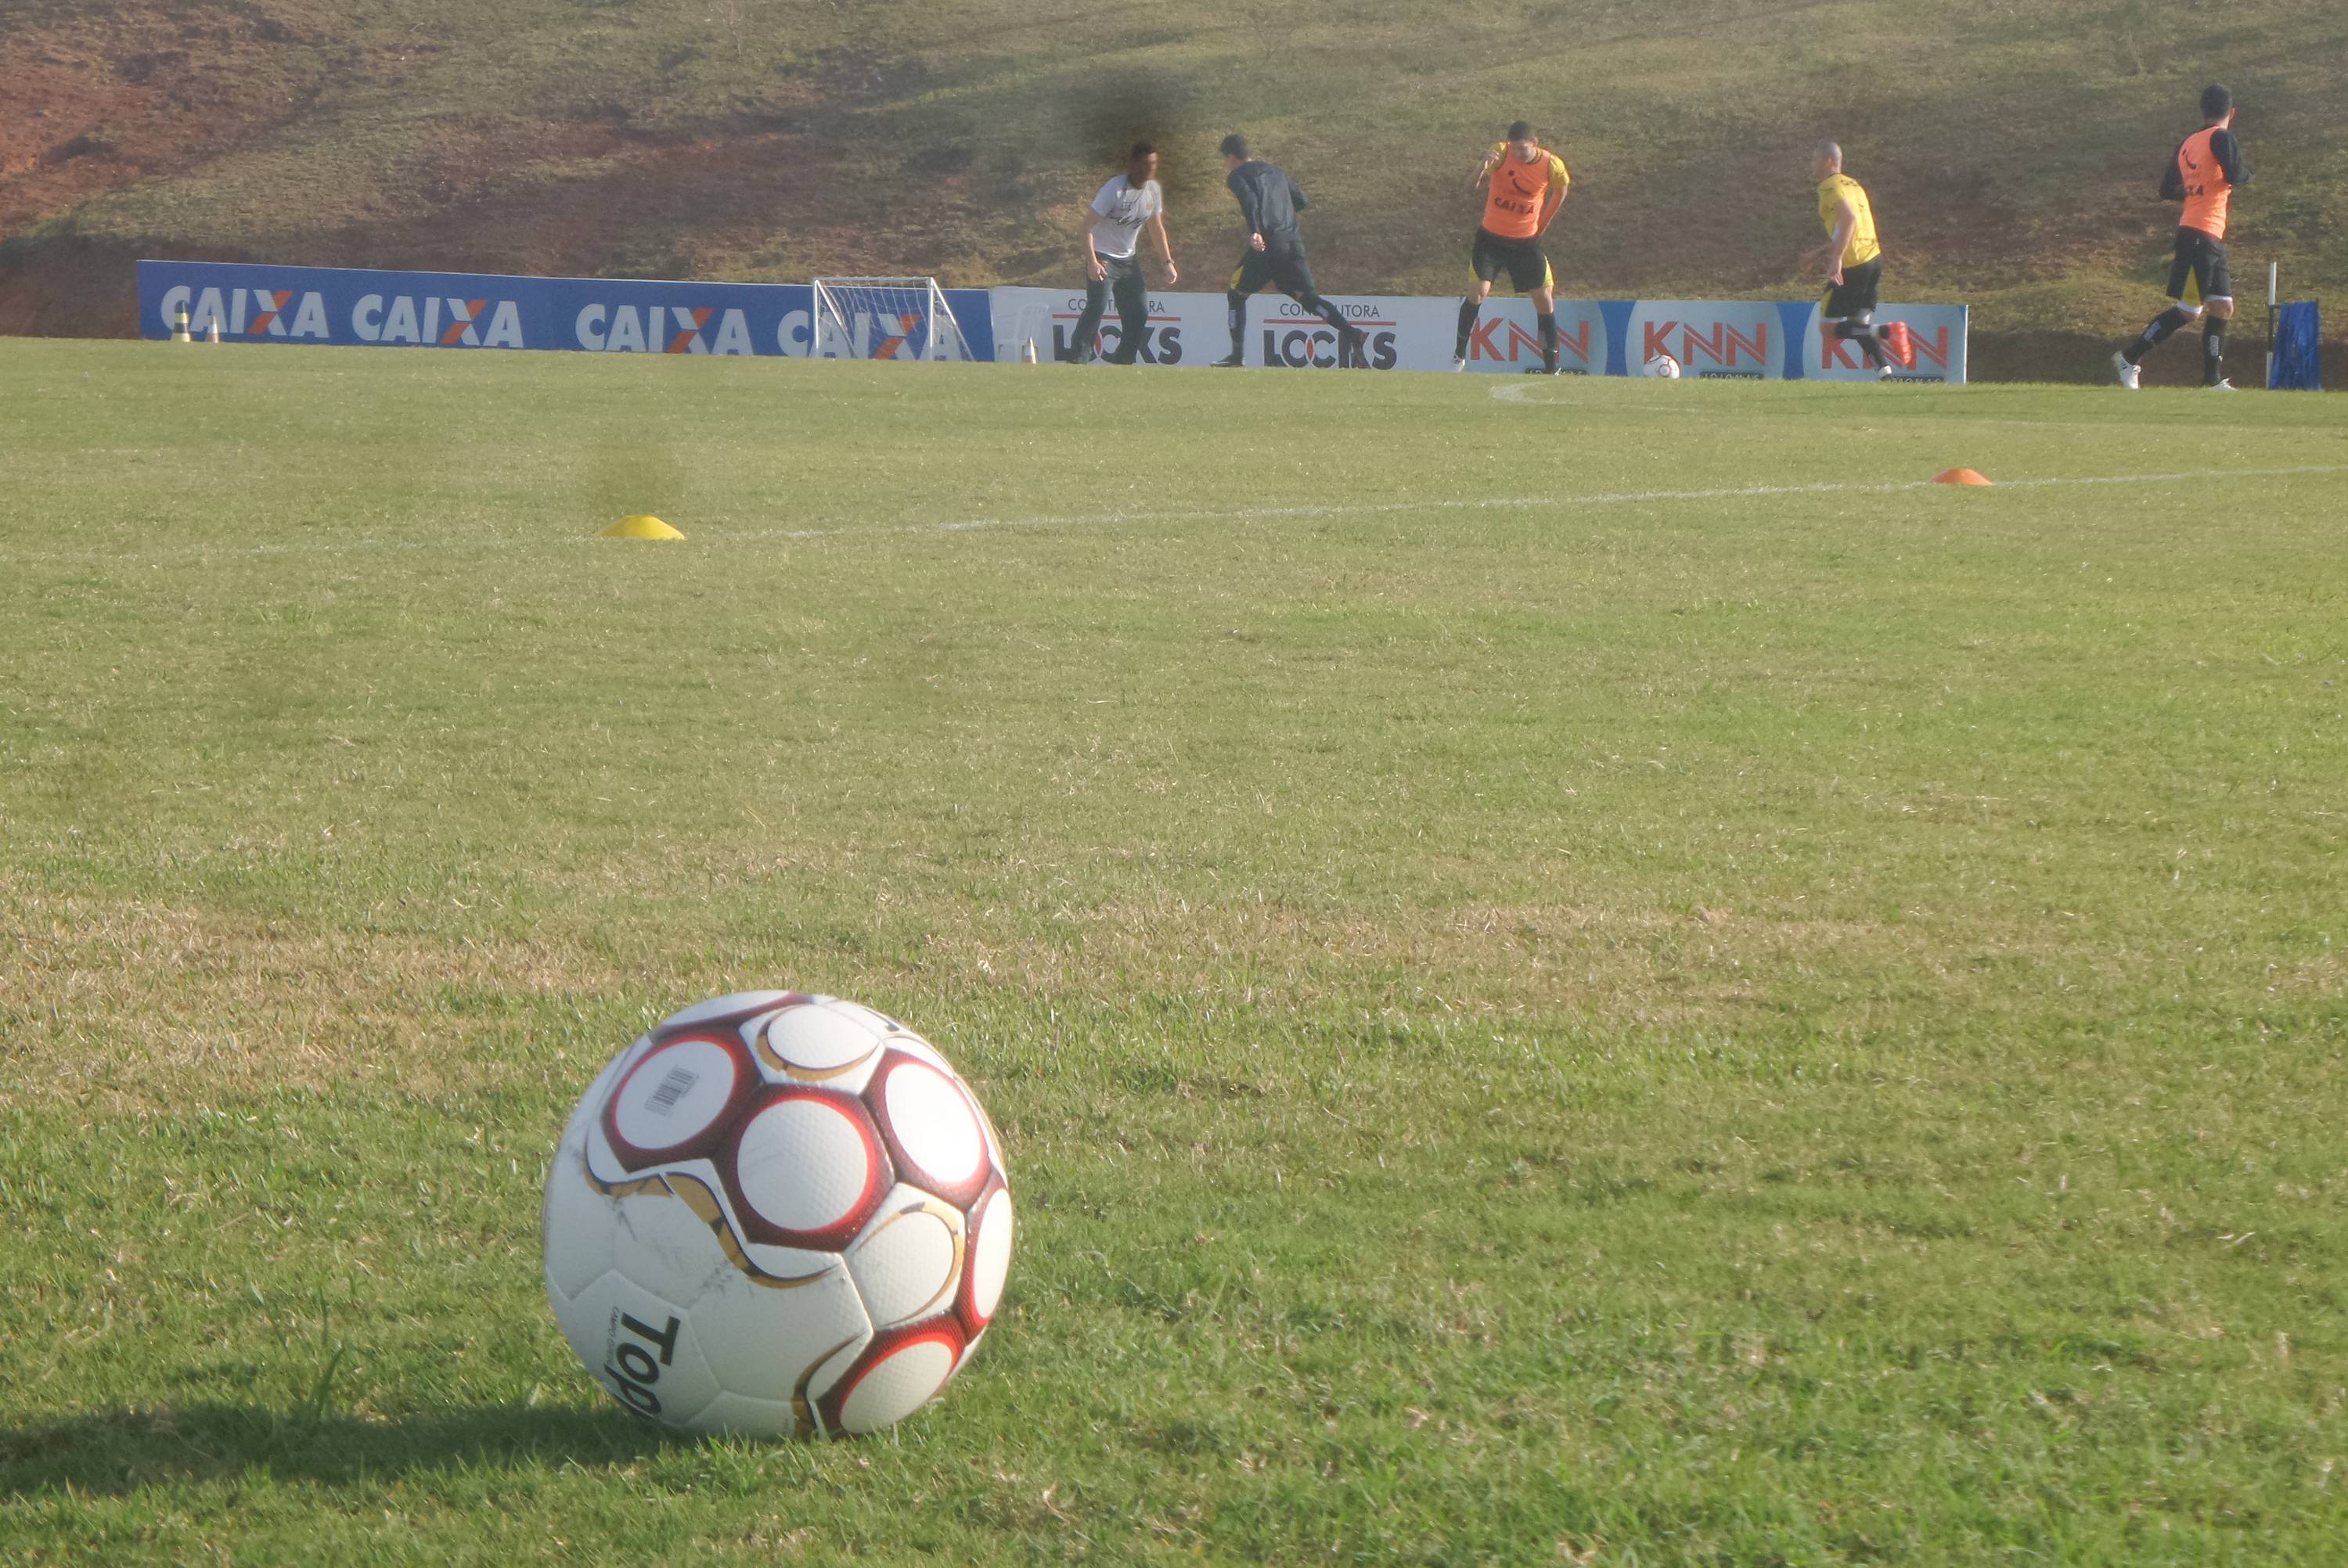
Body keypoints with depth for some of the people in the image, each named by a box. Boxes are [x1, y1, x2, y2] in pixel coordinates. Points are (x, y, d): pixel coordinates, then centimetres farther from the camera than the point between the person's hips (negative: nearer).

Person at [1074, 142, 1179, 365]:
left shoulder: (1153, 190, 0)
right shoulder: (1115, 189, -21)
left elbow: (1157, 228, 14)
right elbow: (1089, 225, -22)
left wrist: (1169, 262, 9)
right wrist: (1091, 261, -32)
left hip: (1129, 259, 7)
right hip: (1103, 257, -7)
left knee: (1140, 311, 4)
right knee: (1097, 306, -21)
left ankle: (1122, 362, 17)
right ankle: (1078, 361, -19)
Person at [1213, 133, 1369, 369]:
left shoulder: (1237, 176, 2)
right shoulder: (1274, 172, 24)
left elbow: (1249, 200, -18)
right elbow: (1301, 201, 25)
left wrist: (1254, 232, -32)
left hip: (1266, 244, -6)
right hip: (1294, 242, 6)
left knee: (1236, 296, 13)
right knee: (1309, 297, -3)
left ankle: (1237, 356, 11)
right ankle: (1350, 332, -27)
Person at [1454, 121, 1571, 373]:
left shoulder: (1552, 166, -12)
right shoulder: (1501, 153, -17)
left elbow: (1561, 190, 10)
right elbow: (1472, 186, -28)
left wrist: (1543, 224, 10)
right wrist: (1485, 166, -49)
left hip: (1527, 241, 2)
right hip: (1491, 237, -2)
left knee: (1545, 300, 1)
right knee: (1479, 291, -15)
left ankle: (1552, 369, 11)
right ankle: (1459, 352, 4)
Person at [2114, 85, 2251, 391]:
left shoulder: (2188, 144, 15)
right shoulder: (2221, 138, -8)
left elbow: (2167, 189, 19)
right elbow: (2234, 175, -23)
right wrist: (2246, 172, -1)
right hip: (2202, 235, -9)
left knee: (2222, 307, 7)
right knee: (2187, 311, -6)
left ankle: (2214, 380, 6)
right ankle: (2129, 358, -1)